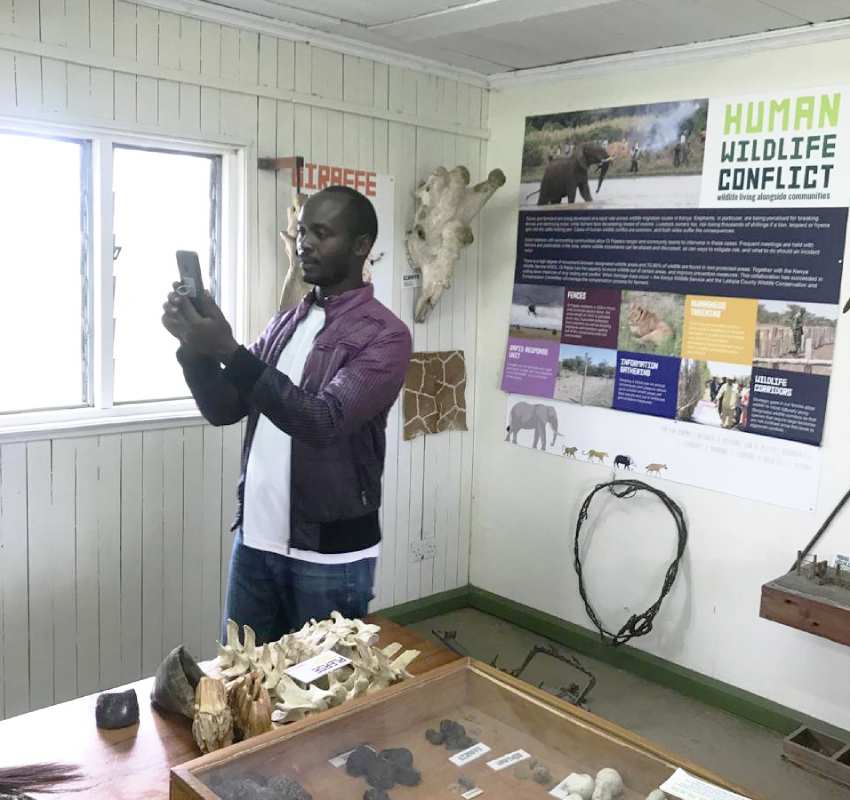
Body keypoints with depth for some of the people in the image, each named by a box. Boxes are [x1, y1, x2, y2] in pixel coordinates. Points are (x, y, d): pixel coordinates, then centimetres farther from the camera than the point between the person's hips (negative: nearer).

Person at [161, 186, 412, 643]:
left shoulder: (384, 335, -12)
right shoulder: (285, 323, 10)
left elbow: (323, 421, -25)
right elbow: (224, 410, 6)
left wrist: (228, 352, -29)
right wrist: (194, 346, -12)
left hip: (329, 554, -6)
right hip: (254, 539, 6)